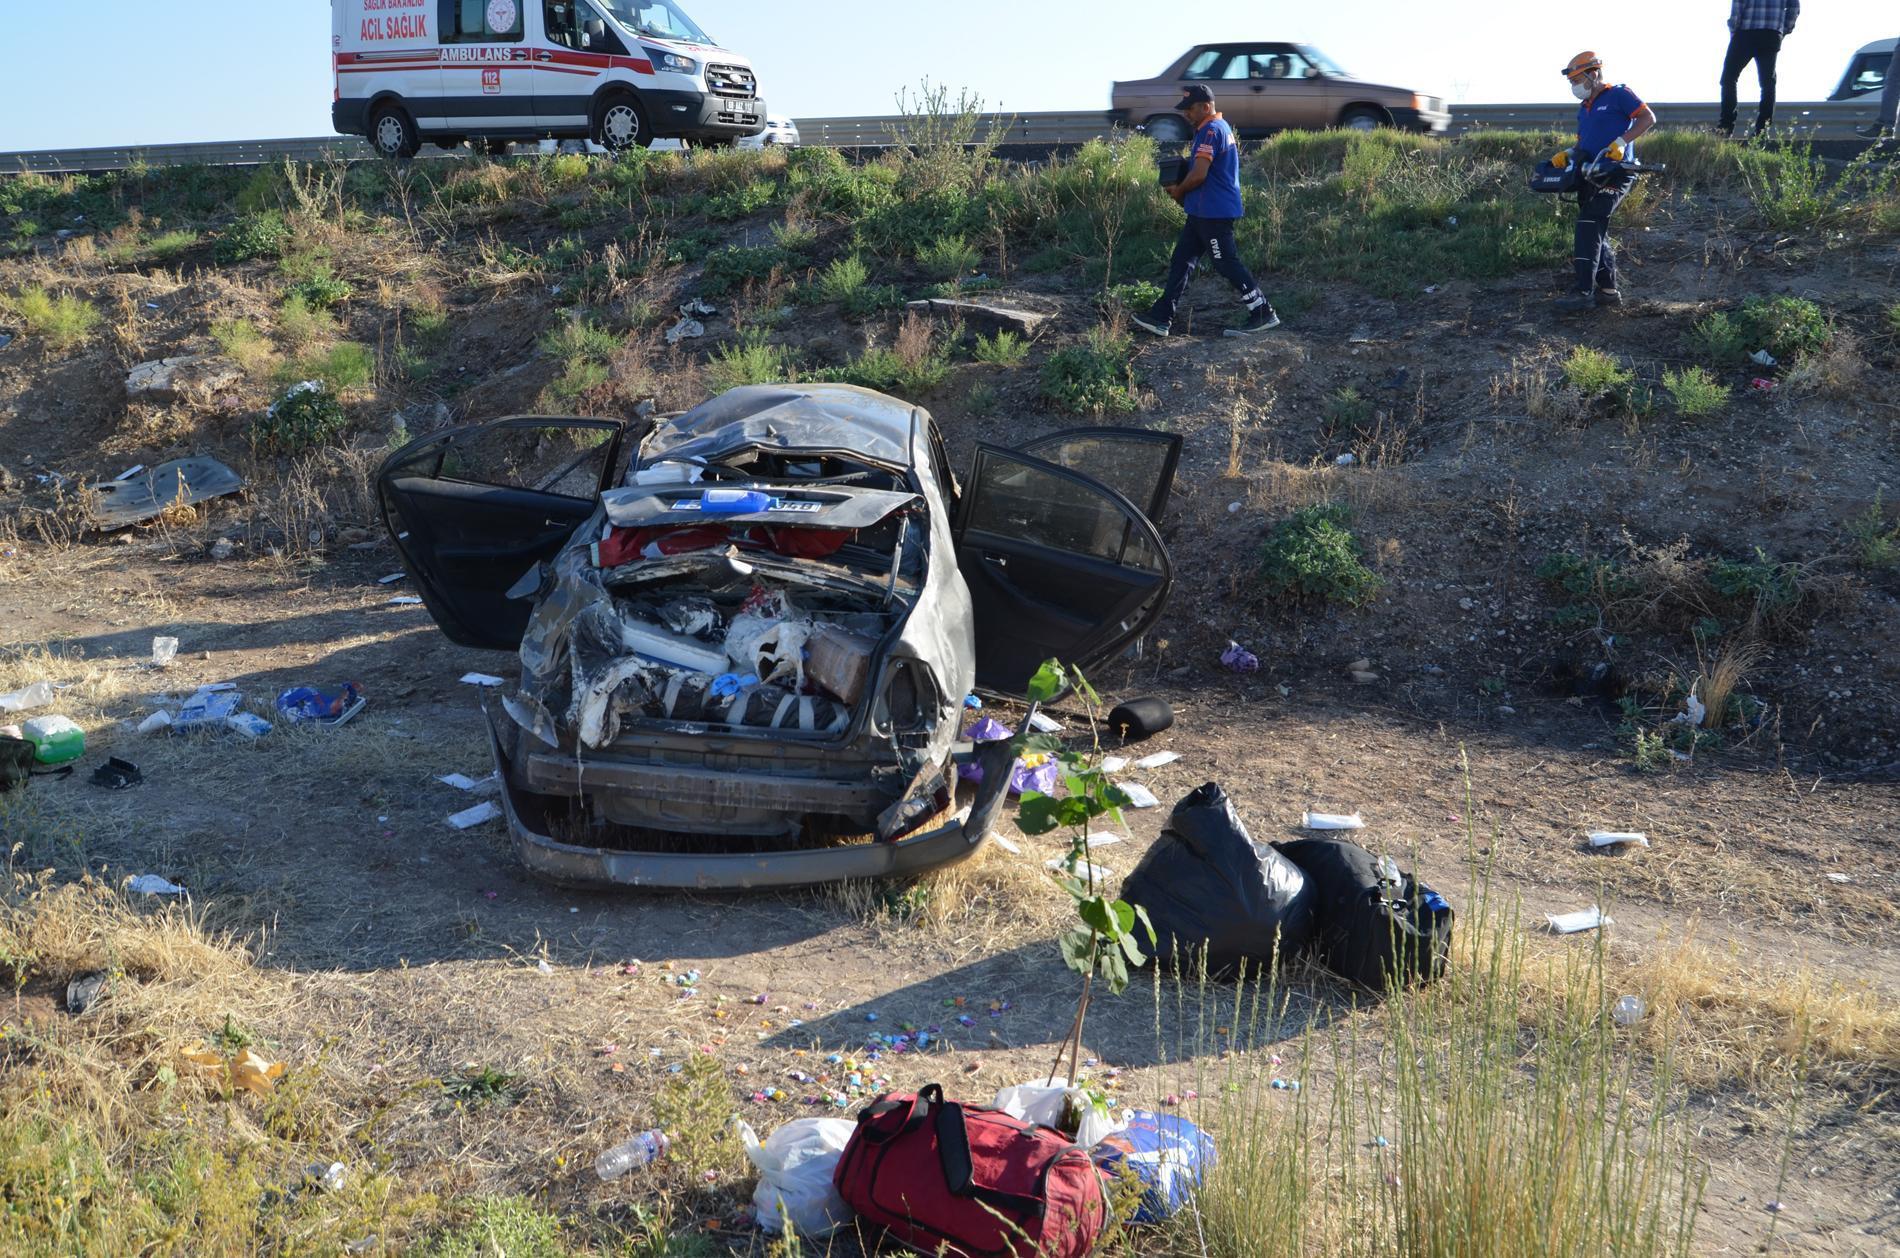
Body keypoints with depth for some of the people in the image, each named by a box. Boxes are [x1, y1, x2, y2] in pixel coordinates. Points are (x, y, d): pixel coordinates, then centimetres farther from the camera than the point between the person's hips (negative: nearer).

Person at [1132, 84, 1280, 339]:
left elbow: (1199, 175, -23)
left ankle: (1263, 314, 0)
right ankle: (1161, 317, 11)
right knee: (1182, 260, 10)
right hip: (1205, 211, 11)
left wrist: (1178, 191, -5)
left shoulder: (1211, 130, -16)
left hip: (1213, 213, -11)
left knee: (1227, 264, -6)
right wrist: (1182, 188, 13)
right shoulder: (1223, 127, 18)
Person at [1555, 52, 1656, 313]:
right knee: (1596, 233, 8)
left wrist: (1621, 142, -19)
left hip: (1616, 173, -9)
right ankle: (1608, 290, 16)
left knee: (1588, 224, -20)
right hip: (1591, 175, 9)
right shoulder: (1583, 110, 22)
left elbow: (1648, 117, -8)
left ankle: (1584, 291, -24)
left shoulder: (1618, 95, -2)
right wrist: (1568, 155, 7)